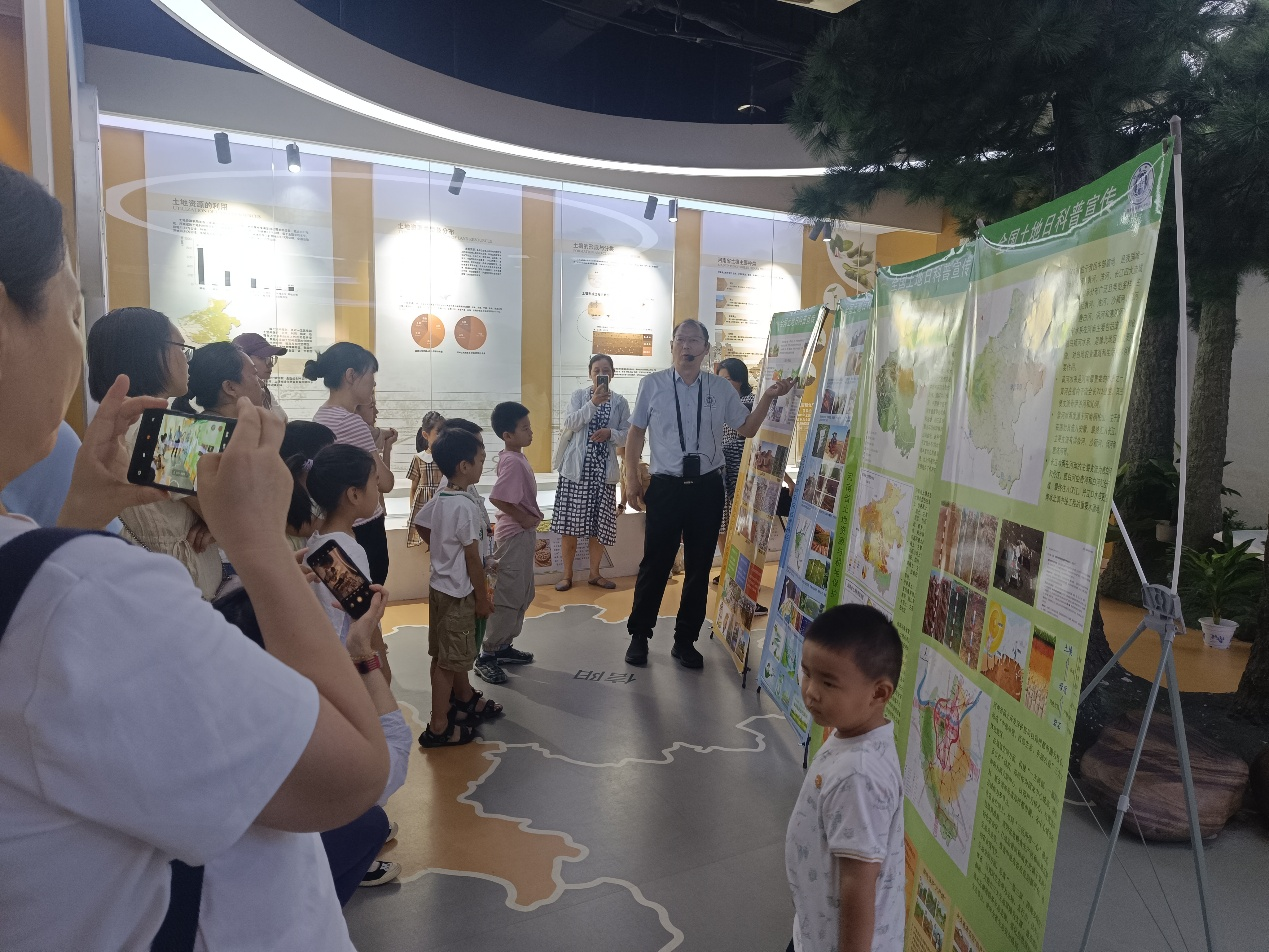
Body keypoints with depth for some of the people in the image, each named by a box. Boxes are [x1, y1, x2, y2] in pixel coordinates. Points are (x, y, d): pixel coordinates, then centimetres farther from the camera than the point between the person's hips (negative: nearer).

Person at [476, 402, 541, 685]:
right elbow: (497, 498, -28)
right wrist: (524, 519, -18)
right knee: (507, 597, -5)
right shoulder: (513, 462, -21)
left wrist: (531, 516, 5)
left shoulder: (514, 458, 10)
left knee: (523, 594, 17)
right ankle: (486, 656, 2)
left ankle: (503, 646, 27)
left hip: (522, 534, 10)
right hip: (515, 534, -10)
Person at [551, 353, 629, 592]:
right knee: (571, 520, 0)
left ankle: (595, 573, 21)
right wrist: (593, 403, -23)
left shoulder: (620, 401, 6)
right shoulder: (578, 395, 2)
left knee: (599, 522, 5)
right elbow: (570, 424, -13)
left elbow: (627, 434, 4)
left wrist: (610, 433, -16)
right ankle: (567, 574, 13)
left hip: (604, 468, 2)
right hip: (577, 466, -1)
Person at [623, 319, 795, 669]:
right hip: (666, 486, -2)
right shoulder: (652, 384, -1)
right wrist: (631, 477, -1)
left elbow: (747, 429, 9)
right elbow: (636, 432, 3)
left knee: (699, 567, 10)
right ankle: (639, 636, 22)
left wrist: (768, 397, -5)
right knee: (655, 564, 3)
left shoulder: (721, 388, 4)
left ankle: (685, 641, 25)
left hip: (707, 487, 2)